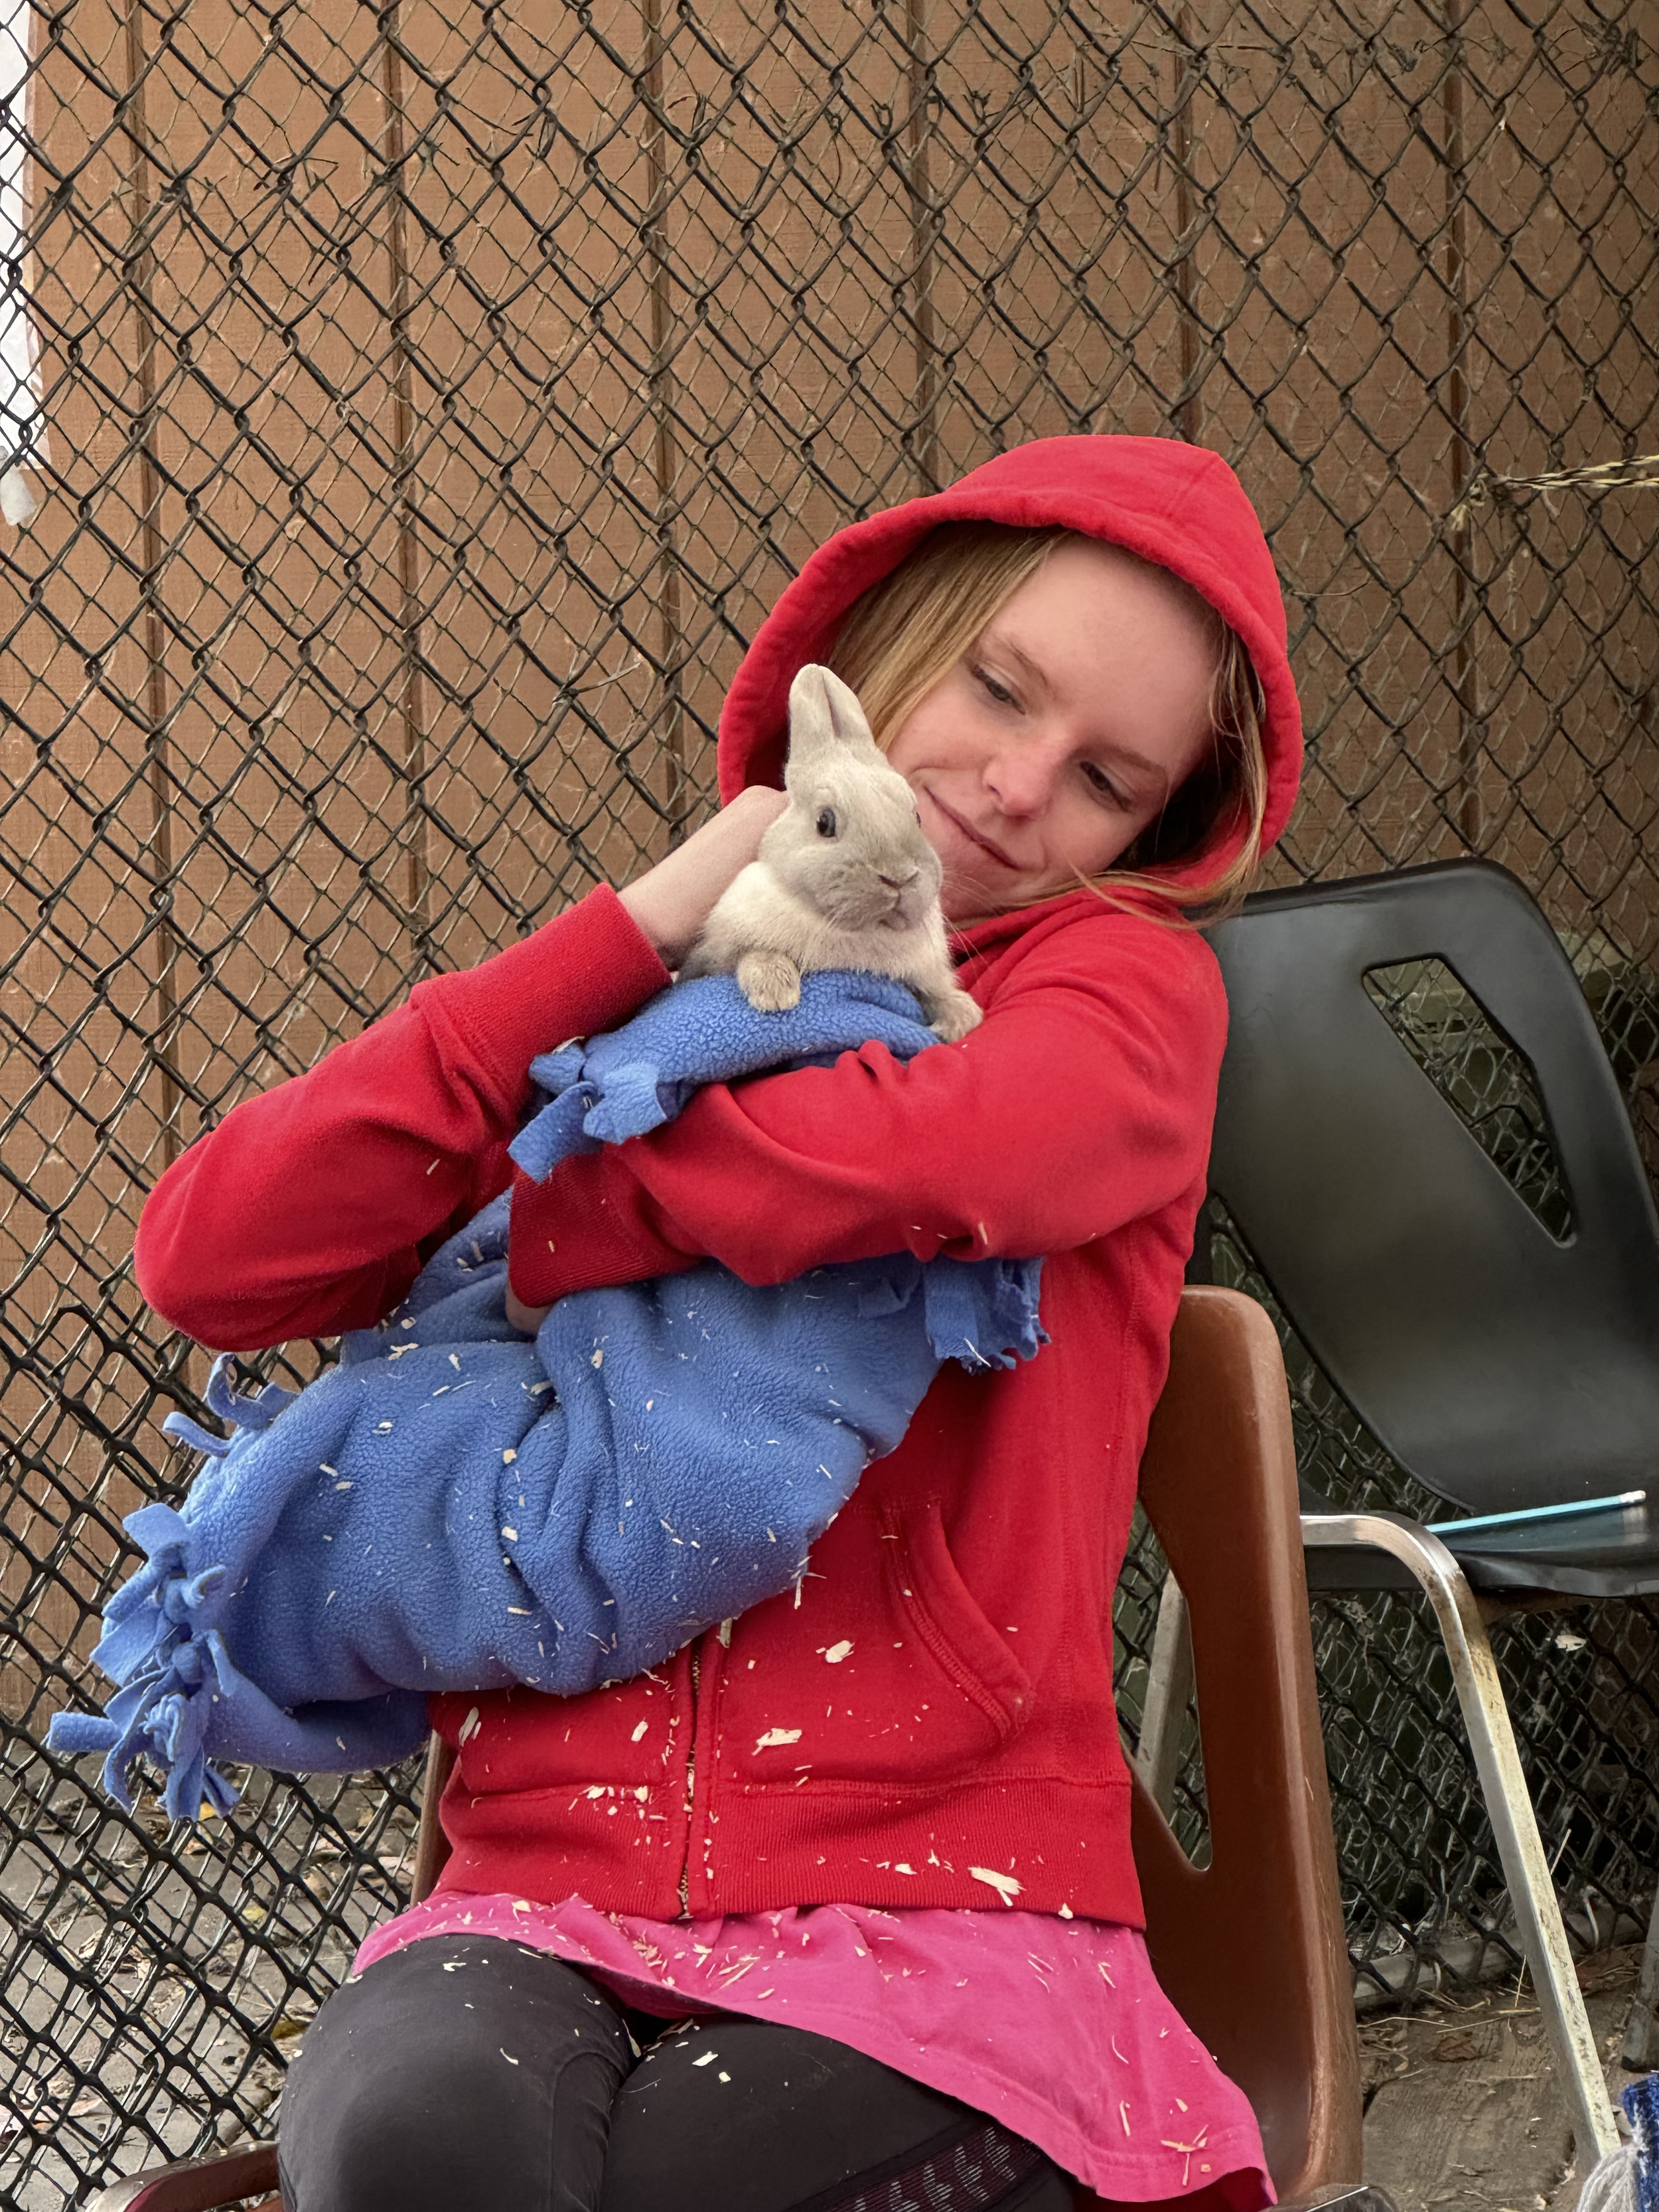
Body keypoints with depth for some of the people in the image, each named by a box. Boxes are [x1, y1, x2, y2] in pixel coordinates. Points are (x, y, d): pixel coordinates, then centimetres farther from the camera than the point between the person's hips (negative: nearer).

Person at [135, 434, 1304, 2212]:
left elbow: (925, 1159, -19)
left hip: (942, 1909, -2)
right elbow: (210, 1259, -1)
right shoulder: (620, 1003, 15)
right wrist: (640, 934, -3)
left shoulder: (1125, 982, 7)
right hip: (550, 1897, 2)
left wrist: (495, 1238, -3)